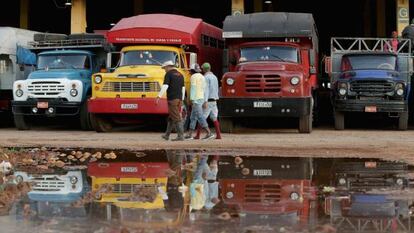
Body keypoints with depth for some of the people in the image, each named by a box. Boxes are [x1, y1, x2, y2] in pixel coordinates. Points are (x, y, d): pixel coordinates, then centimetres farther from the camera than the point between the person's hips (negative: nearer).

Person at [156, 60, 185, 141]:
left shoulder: (168, 74, -6)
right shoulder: (180, 75, 17)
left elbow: (165, 86, -17)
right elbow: (183, 88, 19)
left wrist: (158, 96, -20)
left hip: (172, 99, -7)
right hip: (179, 99, 7)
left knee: (176, 118, -8)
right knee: (171, 117, 16)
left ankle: (180, 136, -11)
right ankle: (167, 135, 23)